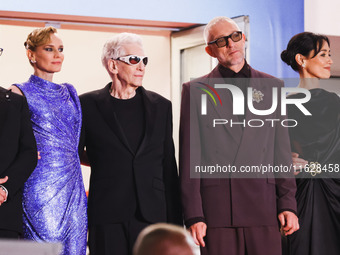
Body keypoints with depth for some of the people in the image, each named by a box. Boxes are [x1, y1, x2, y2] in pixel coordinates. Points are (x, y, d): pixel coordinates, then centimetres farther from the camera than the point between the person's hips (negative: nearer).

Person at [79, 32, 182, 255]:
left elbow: (169, 168, 11)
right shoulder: (88, 105, 4)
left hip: (152, 215, 2)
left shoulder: (161, 106, 11)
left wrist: (174, 222, 7)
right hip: (107, 220, -1)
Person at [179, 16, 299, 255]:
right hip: (216, 209, -2)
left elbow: (282, 152, 12)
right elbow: (189, 158, 3)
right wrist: (193, 215, -4)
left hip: (264, 208, 2)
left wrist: (288, 204, 4)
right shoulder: (195, 90, 8)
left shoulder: (272, 86, 14)